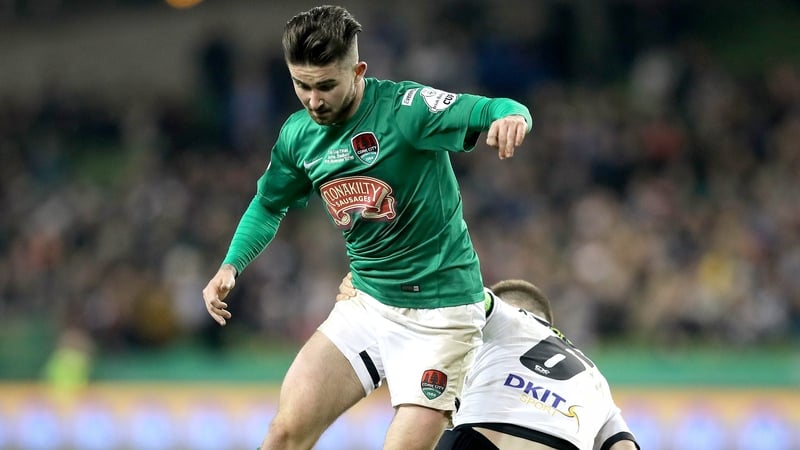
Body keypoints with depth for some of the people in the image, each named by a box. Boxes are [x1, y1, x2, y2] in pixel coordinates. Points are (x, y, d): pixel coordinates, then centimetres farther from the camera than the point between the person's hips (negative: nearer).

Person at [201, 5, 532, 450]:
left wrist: (510, 115, -53)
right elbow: (269, 204, 20)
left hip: (441, 311, -5)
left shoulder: (403, 108, -18)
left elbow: (494, 111, -29)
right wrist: (230, 266, 7)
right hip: (368, 306, 5)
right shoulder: (298, 134, 1)